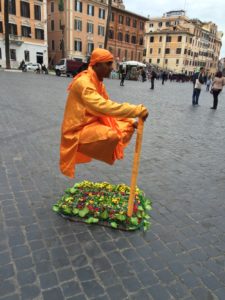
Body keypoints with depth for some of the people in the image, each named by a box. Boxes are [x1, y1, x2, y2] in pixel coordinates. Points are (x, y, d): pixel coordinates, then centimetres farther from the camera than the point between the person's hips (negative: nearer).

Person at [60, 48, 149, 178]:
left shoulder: (98, 82, 9)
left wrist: (131, 120, 0)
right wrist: (137, 110, -37)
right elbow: (103, 106, -36)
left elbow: (107, 106, 12)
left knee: (128, 127, 7)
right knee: (113, 135, -35)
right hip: (80, 132, -9)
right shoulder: (83, 82, -21)